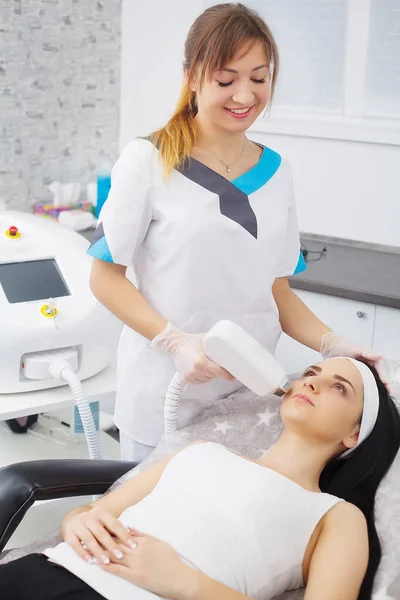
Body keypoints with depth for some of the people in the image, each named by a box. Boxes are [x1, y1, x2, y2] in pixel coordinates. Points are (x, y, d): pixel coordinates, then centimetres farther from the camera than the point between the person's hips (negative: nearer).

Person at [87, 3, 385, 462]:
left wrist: (332, 345, -5)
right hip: (164, 401, -4)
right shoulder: (149, 161, -8)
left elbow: (275, 288, 11)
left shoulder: (275, 171, 7)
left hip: (248, 395, 4)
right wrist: (175, 341, -19)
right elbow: (106, 277, -6)